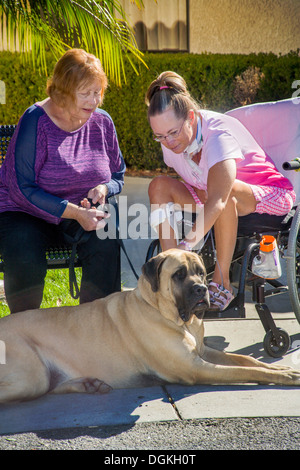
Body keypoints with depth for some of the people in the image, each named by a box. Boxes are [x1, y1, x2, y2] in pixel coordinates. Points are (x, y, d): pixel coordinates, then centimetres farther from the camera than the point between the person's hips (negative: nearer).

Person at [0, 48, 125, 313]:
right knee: (27, 263, -32)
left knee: (105, 245, -27)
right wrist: (74, 212, -26)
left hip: (81, 213, 4)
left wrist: (104, 189, -11)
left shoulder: (102, 122, 1)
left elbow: (118, 176, 15)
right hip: (24, 212, -4)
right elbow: (22, 189, -19)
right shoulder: (35, 121, -15)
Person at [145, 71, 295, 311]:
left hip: (268, 195, -7)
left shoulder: (218, 135, -32)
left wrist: (185, 246, -52)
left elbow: (216, 203, -44)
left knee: (226, 191, -40)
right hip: (211, 194, 7)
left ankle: (221, 282, -27)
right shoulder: (171, 141, -9)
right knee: (159, 185, -16)